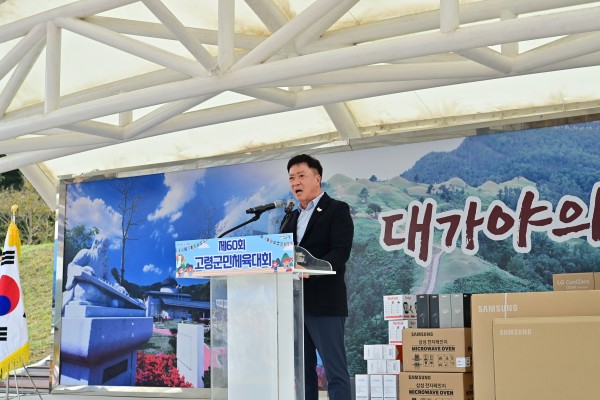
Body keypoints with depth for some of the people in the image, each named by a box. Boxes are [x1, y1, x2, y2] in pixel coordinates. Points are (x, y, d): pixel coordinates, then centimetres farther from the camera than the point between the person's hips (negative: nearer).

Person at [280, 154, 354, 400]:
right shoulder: (292, 217, 20)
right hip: (295, 302, 7)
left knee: (335, 370, -6)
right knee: (304, 370, 10)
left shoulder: (337, 210, -1)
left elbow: (341, 251, -14)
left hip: (324, 301, -7)